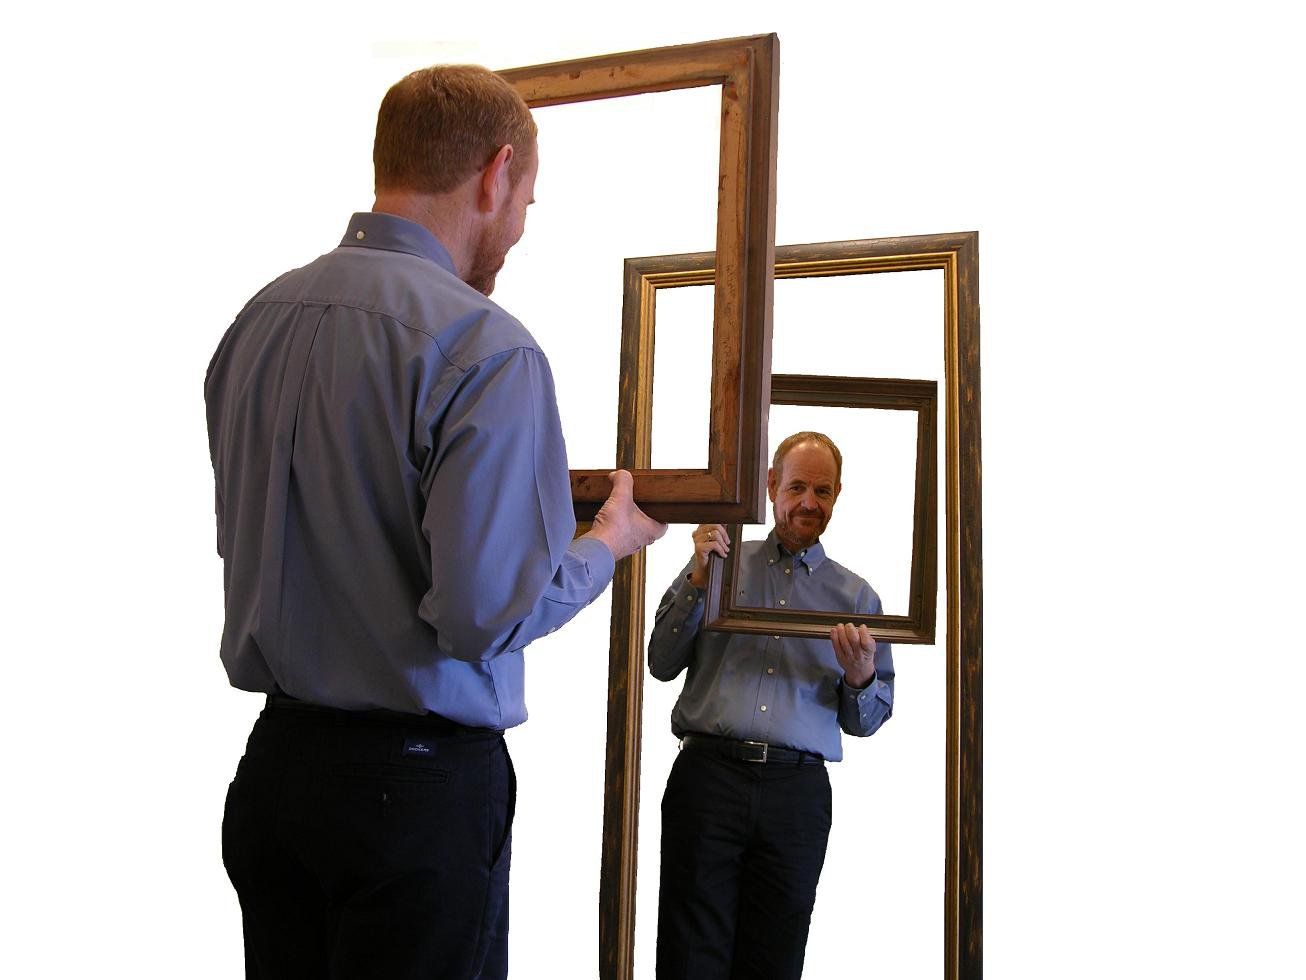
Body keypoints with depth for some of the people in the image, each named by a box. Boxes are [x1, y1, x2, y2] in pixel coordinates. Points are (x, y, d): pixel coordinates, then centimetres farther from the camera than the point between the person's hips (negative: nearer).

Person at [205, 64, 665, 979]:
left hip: (273, 765, 7)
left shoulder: (254, 321, 4)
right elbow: (486, 612, -22)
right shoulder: (485, 346, -19)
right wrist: (610, 541, -3)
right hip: (420, 784, -7)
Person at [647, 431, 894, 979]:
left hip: (798, 791, 1)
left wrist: (860, 678, -8)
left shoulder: (856, 597, 14)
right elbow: (661, 664, 6)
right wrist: (698, 578, -4)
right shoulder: (720, 561, 12)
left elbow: (867, 721, 14)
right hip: (708, 773, -1)